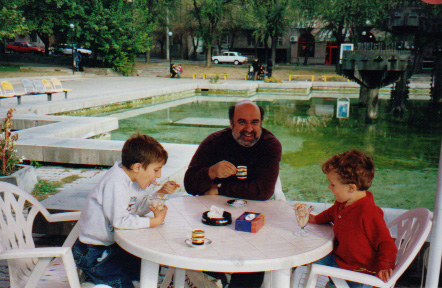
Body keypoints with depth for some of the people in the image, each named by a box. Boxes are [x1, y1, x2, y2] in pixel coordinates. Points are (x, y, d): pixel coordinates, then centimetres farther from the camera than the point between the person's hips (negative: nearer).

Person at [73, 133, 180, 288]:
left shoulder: (132, 179, 1)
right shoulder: (116, 183, -28)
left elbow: (139, 208, 9)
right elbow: (120, 221, -33)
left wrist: (160, 193, -3)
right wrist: (155, 221, -26)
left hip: (114, 245, 9)